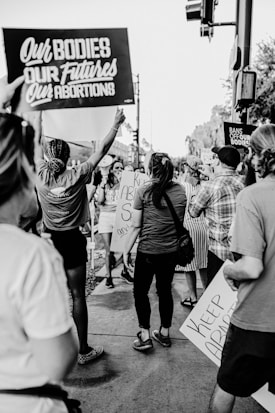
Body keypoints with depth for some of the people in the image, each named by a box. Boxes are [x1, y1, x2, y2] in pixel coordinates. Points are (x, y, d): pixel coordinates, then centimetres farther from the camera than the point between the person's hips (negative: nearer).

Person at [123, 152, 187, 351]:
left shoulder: (144, 191, -12)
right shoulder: (180, 190, -1)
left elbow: (136, 226, -11)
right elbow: (181, 221, 8)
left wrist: (126, 251, -2)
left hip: (148, 251, -4)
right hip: (171, 250, 5)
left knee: (140, 291, 12)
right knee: (165, 290, 18)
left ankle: (145, 336, 13)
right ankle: (165, 333, 31)